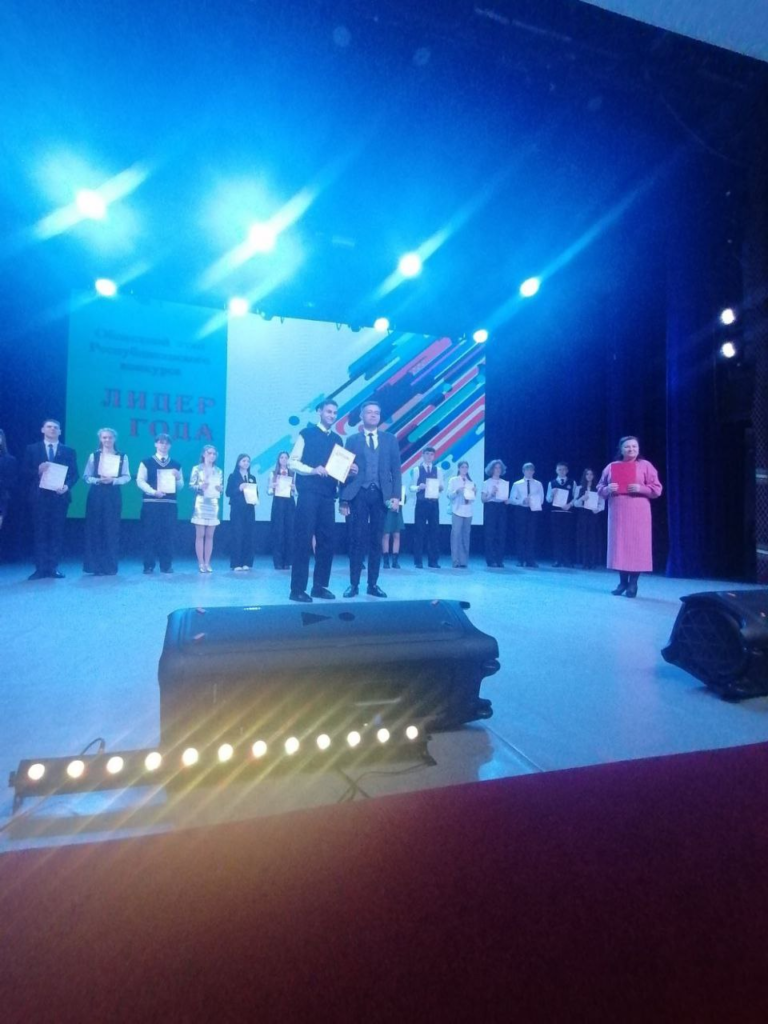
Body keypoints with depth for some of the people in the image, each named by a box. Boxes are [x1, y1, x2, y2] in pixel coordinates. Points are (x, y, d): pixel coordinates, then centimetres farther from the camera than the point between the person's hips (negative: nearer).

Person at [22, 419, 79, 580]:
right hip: (39, 496, 0)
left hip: (60, 496, 0)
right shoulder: (32, 449, 10)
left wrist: (67, 486, -15)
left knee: (57, 533, 2)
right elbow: (26, 472, 5)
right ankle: (41, 568, 5)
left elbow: (75, 474, 3)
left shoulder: (69, 451, 9)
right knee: (40, 533, 2)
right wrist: (38, 470, -15)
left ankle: (53, 568, 7)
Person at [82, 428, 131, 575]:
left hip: (114, 495, 0)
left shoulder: (122, 457, 6)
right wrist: (98, 480, -15)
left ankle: (111, 567, 7)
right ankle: (96, 566, 5)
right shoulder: (94, 456, 5)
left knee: (112, 530, 1)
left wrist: (113, 480, -14)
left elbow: (127, 477, 2)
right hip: (96, 495, 0)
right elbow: (86, 476, 3)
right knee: (95, 528, -1)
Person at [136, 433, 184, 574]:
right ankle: (149, 565, 5)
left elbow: (180, 487, 14)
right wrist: (153, 491, -17)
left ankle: (166, 565, 9)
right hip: (151, 503, -2)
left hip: (170, 504, 2)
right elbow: (140, 481, -2)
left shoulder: (176, 465, 15)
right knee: (150, 534, -1)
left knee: (168, 535, 2)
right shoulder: (146, 462, 7)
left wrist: (178, 477, -8)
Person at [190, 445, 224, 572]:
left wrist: (220, 488, -9)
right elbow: (191, 485, -4)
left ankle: (207, 563, 10)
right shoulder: (197, 469, 0)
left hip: (213, 505, 4)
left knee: (210, 536, 5)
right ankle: (201, 563, 2)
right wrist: (200, 486, -22)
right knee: (200, 535, -2)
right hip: (201, 504, -3)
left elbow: (222, 486, 13)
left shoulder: (218, 471, 11)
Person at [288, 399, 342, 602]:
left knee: (327, 540, 5)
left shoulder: (337, 439, 17)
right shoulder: (307, 433, 2)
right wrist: (312, 470, -18)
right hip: (308, 493, -5)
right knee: (303, 540, -6)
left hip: (328, 495, 6)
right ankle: (297, 588, 0)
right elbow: (292, 462, -4)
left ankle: (320, 586, 15)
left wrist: (348, 471, -3)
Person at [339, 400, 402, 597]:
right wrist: (343, 500, -2)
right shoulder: (352, 440, 10)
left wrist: (396, 495, -4)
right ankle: (354, 584, 7)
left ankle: (373, 584, 13)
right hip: (358, 494, -1)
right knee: (357, 540, -1)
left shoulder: (390, 439, 13)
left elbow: (396, 469, 7)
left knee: (376, 541, 5)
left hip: (381, 494, 1)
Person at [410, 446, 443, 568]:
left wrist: (440, 487, -14)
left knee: (434, 531, 4)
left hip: (434, 503, 3)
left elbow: (441, 487, 8)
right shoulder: (416, 469, 2)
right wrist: (418, 487, -21)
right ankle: (418, 561, 6)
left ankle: (433, 561, 11)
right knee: (419, 531, -1)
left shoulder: (438, 470, 11)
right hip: (421, 503, -3)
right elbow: (411, 487, -1)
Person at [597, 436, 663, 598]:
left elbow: (657, 489, 2)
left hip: (638, 514, -2)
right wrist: (607, 489, -11)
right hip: (617, 513, 2)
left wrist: (641, 488, -16)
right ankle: (622, 582, 11)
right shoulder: (611, 466, 12)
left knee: (636, 546, -4)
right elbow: (600, 488, 12)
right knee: (619, 544, 2)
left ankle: (633, 584, 3)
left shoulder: (645, 465, 6)